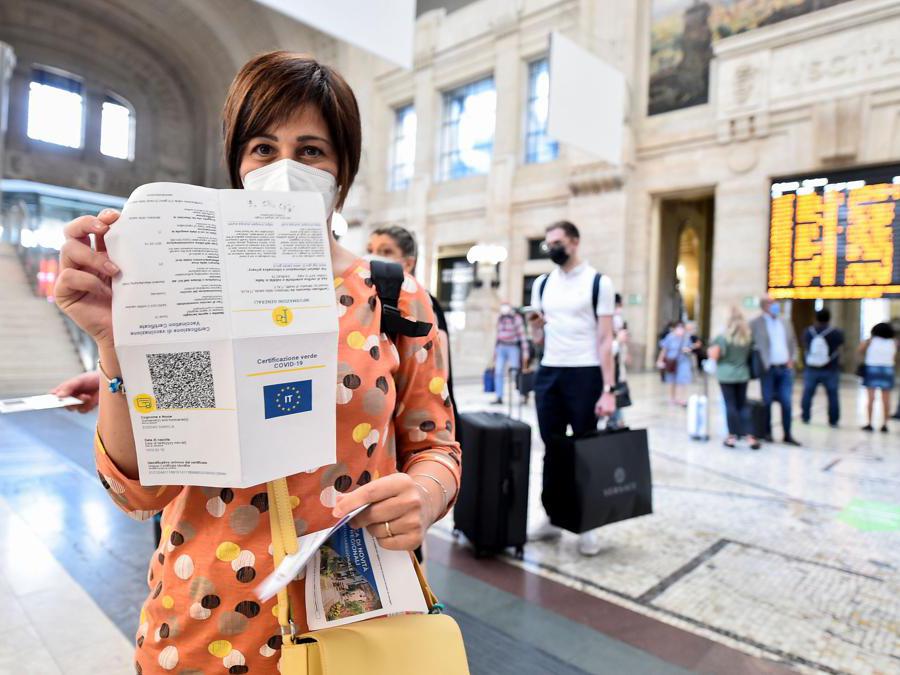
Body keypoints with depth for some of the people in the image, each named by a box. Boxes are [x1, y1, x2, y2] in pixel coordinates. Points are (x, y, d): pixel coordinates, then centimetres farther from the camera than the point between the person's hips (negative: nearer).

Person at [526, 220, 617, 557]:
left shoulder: (598, 283, -4)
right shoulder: (542, 284, 11)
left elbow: (605, 339, -8)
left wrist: (608, 389, -14)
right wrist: (536, 323, -7)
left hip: (585, 374, -5)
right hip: (548, 373, 5)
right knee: (551, 450, 10)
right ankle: (552, 518, 22)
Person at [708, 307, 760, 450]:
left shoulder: (724, 337, -11)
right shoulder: (748, 337, 3)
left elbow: (714, 355, -16)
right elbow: (750, 354, 14)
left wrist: (710, 351, 4)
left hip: (726, 375, -4)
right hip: (742, 375, 4)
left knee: (730, 405, 3)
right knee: (743, 405, 11)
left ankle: (732, 436, 5)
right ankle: (749, 436, 7)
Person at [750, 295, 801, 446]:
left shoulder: (784, 322, 13)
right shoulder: (756, 323, -4)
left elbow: (793, 342, 20)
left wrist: (791, 359, 8)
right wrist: (761, 362, -11)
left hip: (786, 368, 4)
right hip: (768, 369, -4)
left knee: (786, 403, 4)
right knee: (768, 402, 4)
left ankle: (787, 435, 11)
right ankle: (768, 432, 16)